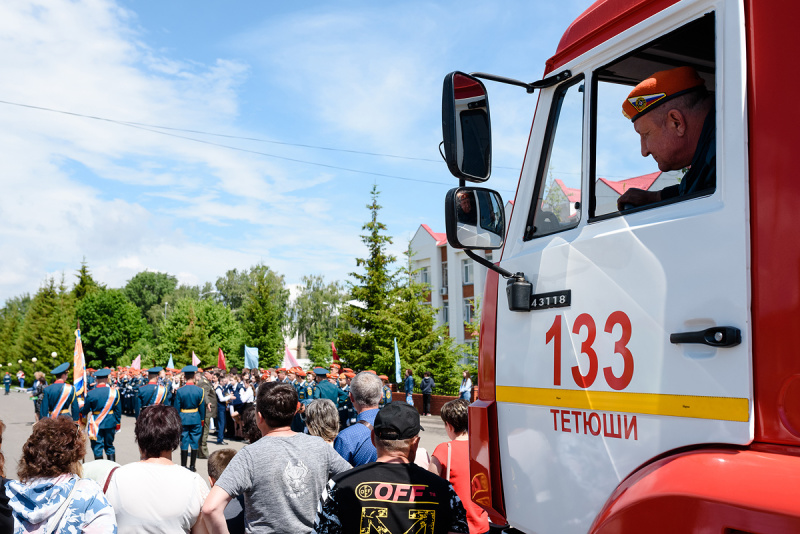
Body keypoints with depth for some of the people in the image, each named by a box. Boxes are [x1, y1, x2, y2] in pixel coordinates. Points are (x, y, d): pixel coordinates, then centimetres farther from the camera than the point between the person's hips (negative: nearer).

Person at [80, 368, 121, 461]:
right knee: (109, 446, 14)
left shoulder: (91, 393, -10)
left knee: (97, 447, 7)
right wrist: (117, 422, 11)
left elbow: (85, 410, 1)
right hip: (110, 423, 2)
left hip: (96, 423, -2)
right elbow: (118, 409, 0)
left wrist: (81, 413, 24)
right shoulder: (114, 391, -5)